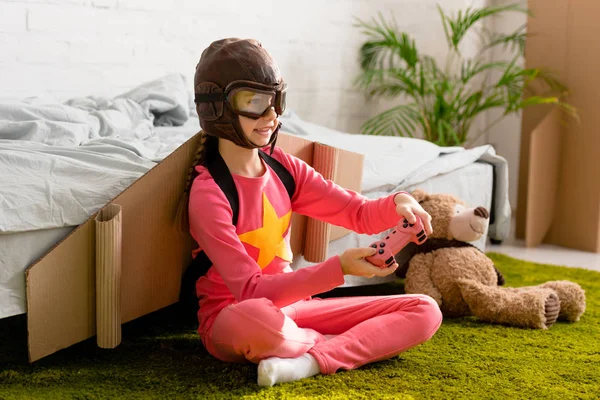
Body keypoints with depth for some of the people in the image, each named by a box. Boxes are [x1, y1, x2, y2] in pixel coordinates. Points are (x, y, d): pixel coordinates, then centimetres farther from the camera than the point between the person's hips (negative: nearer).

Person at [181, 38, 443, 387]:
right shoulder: (208, 192, -17)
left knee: (425, 312, -4)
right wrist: (339, 268, -33)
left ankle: (309, 362, -25)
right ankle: (366, 343, -14)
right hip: (231, 318, -6)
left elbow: (359, 212, 3)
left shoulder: (283, 167, 3)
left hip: (291, 306, 7)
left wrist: (398, 203, -21)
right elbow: (251, 291, -24)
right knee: (257, 318, -45)